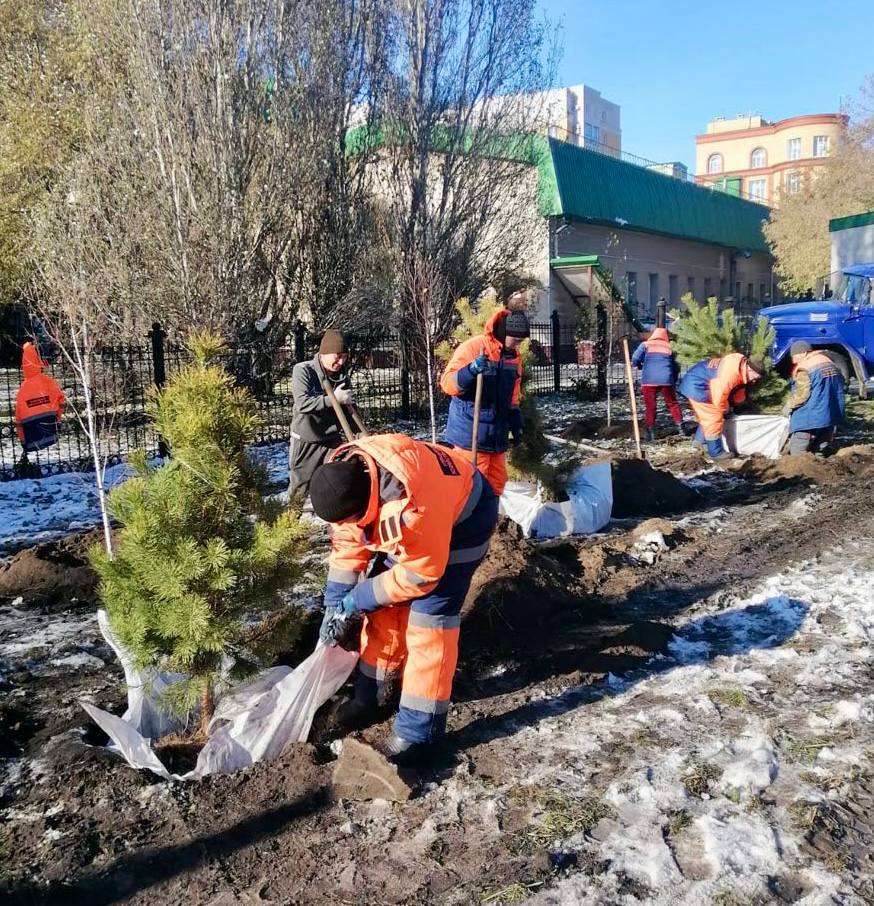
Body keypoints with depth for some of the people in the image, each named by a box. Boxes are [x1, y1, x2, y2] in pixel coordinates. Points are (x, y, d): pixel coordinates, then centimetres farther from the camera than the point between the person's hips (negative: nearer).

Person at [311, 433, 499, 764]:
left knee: (428, 618, -13)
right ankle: (373, 692, 25)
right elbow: (347, 544, -5)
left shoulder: (414, 503, -43)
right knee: (385, 607, 6)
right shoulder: (342, 479, -20)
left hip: (462, 517, -7)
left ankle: (420, 730, -3)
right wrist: (335, 603, -11)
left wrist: (356, 600, -21)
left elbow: (420, 575, -30)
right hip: (405, 521, 7)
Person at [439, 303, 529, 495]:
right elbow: (447, 382, -17)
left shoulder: (514, 356, 10)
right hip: (470, 432, -7)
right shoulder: (472, 348, -14)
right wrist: (470, 371, -34)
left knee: (497, 481, 14)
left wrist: (515, 422, 15)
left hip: (497, 434, 8)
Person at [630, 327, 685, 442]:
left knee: (650, 407, 4)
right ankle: (680, 428, 23)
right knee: (672, 403, 19)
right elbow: (676, 368, 19)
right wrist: (673, 383, 30)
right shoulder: (669, 347, 18)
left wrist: (640, 366, 19)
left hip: (649, 380, -2)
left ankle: (651, 435, 2)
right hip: (666, 380, 2)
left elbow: (635, 359, -2)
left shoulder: (645, 345, 10)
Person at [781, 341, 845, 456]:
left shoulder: (804, 368, -13)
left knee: (797, 452, -4)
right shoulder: (830, 364, 14)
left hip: (812, 417, -9)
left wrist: (788, 406, -3)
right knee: (818, 450, 16)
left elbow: (802, 394, -19)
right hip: (832, 416, 9)